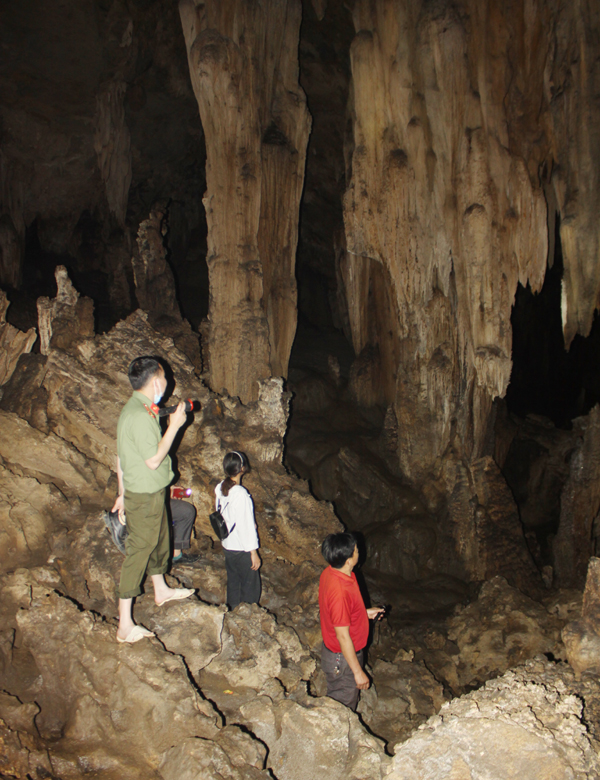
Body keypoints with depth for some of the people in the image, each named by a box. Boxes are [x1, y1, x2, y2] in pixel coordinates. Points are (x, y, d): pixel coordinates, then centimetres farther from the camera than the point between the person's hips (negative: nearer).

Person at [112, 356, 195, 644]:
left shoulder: (135, 408, 5)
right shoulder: (140, 415, -27)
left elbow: (120, 456, 11)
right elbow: (154, 460, -26)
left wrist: (123, 493, 17)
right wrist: (174, 426, -19)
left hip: (148, 492, 10)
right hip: (144, 496, -10)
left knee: (159, 540, 26)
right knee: (138, 553, -2)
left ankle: (161, 590, 49)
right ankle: (125, 625, 9)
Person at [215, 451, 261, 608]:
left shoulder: (219, 488, -4)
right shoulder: (241, 494, -26)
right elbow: (247, 526, -22)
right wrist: (254, 552, -14)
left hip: (227, 545, 7)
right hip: (242, 548, -7)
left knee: (233, 582, 20)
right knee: (250, 584, 10)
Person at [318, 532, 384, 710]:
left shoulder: (330, 573, -7)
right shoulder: (339, 591, -36)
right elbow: (343, 637, -28)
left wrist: (365, 613, 9)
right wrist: (358, 672, -19)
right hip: (343, 660, -8)